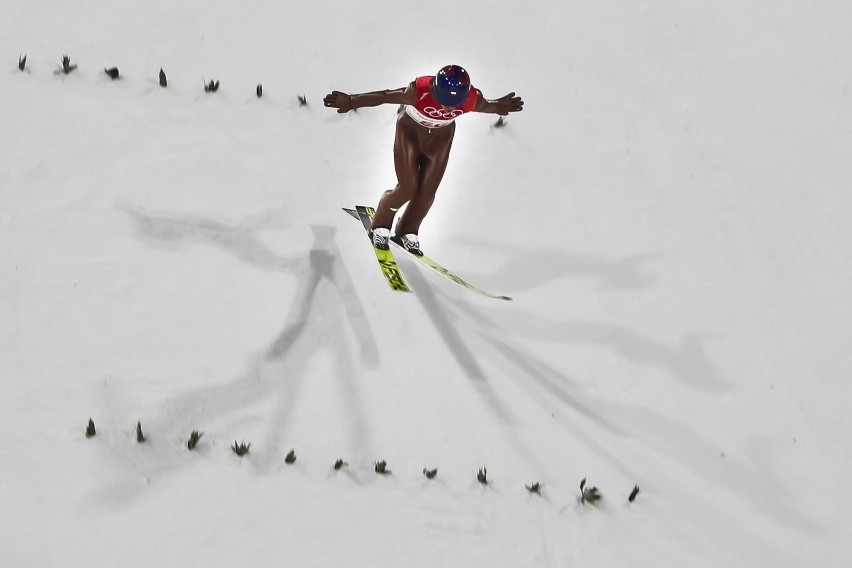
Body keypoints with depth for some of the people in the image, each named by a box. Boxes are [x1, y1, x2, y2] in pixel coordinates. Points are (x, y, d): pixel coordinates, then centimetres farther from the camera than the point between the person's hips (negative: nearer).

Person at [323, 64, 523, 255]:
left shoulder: (473, 99, -30)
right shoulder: (419, 92, -39)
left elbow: (485, 105, -5)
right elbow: (383, 96, -29)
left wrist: (499, 106, 14)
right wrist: (350, 102, -25)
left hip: (440, 137, 3)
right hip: (410, 131, -3)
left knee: (427, 192, 2)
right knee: (408, 189, -8)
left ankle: (407, 233, 26)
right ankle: (380, 227, 18)